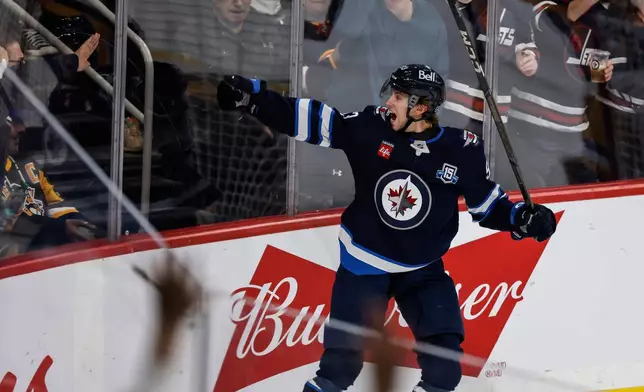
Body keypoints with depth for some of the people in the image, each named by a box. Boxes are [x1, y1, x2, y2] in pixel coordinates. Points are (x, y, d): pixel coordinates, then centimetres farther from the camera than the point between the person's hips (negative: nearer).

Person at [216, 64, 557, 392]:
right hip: (363, 260, 0)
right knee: (344, 345, 1)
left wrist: (524, 219, -18)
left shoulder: (461, 150, -13)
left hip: (423, 267, 0)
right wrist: (251, 97, -18)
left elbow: (486, 203, -2)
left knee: (443, 341, -6)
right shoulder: (371, 127, -14)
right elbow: (312, 120, -12)